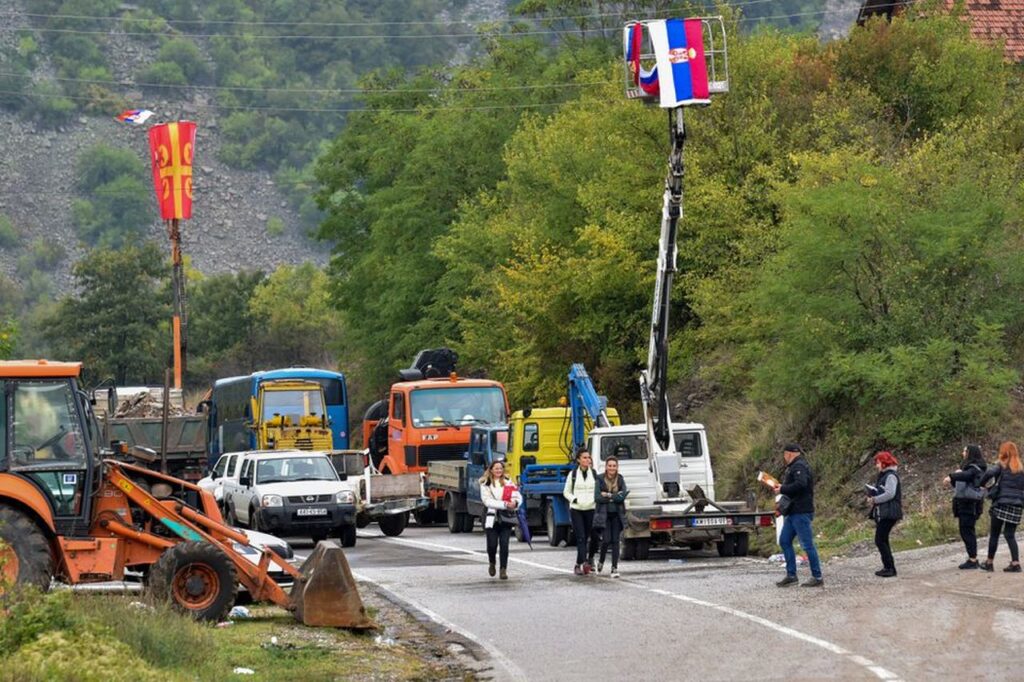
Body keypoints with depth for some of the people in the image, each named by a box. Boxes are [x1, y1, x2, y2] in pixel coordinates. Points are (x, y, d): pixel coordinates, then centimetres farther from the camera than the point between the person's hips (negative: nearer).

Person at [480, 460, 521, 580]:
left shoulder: (508, 483, 9)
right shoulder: (485, 484, 2)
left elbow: (518, 496, 3)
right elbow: (487, 501, -10)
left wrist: (515, 502, -21)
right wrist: (504, 504, -20)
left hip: (506, 518, 1)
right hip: (491, 517, -1)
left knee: (504, 544, -7)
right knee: (492, 544, -3)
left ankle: (504, 569, -1)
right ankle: (492, 564, 26)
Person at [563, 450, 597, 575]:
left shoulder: (594, 474, 6)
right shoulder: (573, 474, 3)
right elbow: (566, 492, 9)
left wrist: (597, 499, -8)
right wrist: (574, 499, -9)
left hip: (590, 509, 2)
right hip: (576, 509, -2)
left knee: (587, 537, 6)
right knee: (580, 537, -12)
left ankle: (580, 564, 16)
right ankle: (583, 562, -19)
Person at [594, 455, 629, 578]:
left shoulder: (620, 480, 5)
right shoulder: (600, 480, -1)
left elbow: (623, 496, -8)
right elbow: (597, 498, -11)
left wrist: (608, 495, -13)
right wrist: (615, 497, -11)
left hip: (617, 514, 2)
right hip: (604, 514, -2)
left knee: (615, 540, -3)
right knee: (606, 540, -9)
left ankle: (614, 568, 0)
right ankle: (601, 561, 19)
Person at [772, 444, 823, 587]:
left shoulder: (799, 467, -13)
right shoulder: (795, 466, 20)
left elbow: (800, 484, -27)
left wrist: (782, 489, -17)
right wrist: (782, 487, 10)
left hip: (801, 512, -11)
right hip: (793, 512, 11)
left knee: (807, 544, -8)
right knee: (784, 541, 12)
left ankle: (817, 577, -5)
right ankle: (791, 575, 15)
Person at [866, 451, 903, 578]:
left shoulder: (891, 476, -13)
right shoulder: (883, 476, 18)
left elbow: (890, 494, -22)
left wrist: (874, 500, -14)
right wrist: (872, 496, 4)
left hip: (888, 513, -11)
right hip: (881, 513, 11)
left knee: (880, 540, -11)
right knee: (882, 541, 13)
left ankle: (890, 568, -9)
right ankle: (888, 567, 19)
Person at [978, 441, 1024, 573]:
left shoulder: (1002, 467, -3)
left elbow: (989, 473, -19)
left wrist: (980, 484, -6)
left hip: (1002, 504, -4)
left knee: (994, 534, 6)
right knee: (1010, 535, 7)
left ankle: (989, 562, 10)